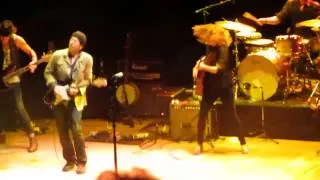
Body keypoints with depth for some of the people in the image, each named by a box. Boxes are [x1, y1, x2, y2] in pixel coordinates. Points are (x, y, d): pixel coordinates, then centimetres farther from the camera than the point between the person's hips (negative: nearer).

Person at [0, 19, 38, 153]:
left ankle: (32, 138, -4)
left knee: (19, 108, -10)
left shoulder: (17, 40, -11)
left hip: (12, 79, -2)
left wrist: (34, 62, -21)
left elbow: (32, 53, -1)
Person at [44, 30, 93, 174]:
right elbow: (48, 72, 5)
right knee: (62, 131, 6)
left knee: (76, 129, -12)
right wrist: (54, 86, -10)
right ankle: (70, 160, 22)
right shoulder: (58, 55, -4)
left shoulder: (87, 59, -6)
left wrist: (77, 89, -17)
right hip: (59, 97, 2)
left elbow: (88, 80, 0)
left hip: (76, 99, -2)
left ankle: (81, 162, 3)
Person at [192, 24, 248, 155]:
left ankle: (243, 144, 14)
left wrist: (203, 66, -29)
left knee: (233, 115, 2)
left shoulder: (223, 48, -18)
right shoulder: (210, 47, 4)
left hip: (224, 86, -6)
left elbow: (218, 69, -27)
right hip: (210, 86, 6)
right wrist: (198, 64, 4)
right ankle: (199, 144, 13)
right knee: (202, 114, 2)